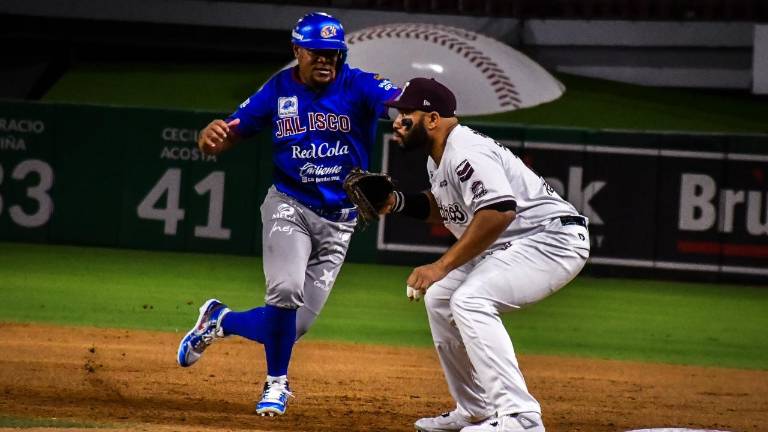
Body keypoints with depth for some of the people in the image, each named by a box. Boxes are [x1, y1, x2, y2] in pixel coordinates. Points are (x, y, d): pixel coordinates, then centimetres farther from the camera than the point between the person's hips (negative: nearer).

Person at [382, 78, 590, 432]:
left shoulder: (465, 152, -23)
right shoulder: (438, 156, 9)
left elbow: (499, 211, -37)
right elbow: (441, 206, 26)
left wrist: (442, 266, -34)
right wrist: (398, 202, 6)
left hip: (553, 239, -11)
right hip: (508, 247, 11)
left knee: (470, 301, -27)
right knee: (439, 298, 15)